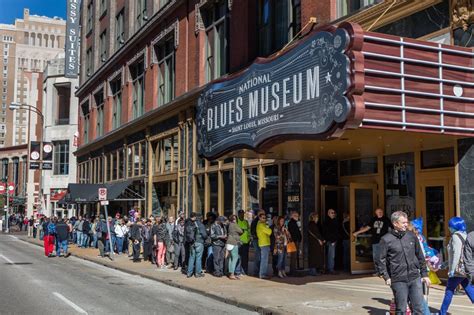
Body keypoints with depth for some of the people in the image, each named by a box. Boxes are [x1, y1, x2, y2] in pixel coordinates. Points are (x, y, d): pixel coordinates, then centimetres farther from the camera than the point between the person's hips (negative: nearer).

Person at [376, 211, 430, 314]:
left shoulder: (412, 236, 7)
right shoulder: (386, 239, -5)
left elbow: (420, 257, 15)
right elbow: (380, 260, -3)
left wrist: (424, 274, 14)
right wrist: (386, 277, -9)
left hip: (415, 279, 3)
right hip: (398, 281, -3)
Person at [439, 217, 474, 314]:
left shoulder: (456, 236, -13)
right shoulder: (464, 235, 14)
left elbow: (457, 254, -21)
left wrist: (452, 269, -20)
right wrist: (445, 264, 24)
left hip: (458, 269, -9)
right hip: (465, 269, 9)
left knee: (449, 290, 3)